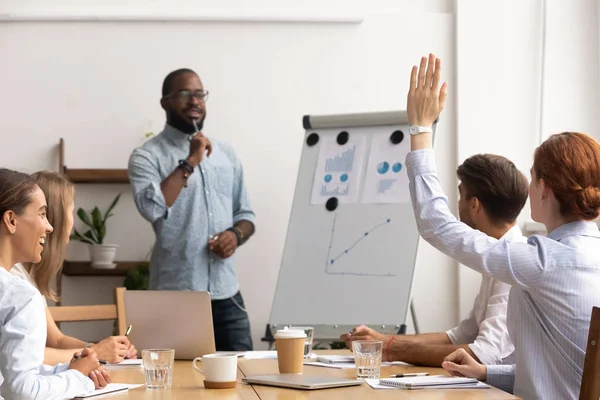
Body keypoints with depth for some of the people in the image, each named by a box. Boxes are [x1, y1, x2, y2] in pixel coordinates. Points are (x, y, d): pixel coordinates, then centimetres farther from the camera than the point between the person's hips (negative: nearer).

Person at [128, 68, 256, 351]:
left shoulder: (226, 154, 14)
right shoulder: (147, 156, -3)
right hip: (175, 296, -5)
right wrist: (190, 162, -15)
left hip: (226, 295, 5)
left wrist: (236, 234, -3)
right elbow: (152, 208, -20)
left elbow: (245, 214, 19)